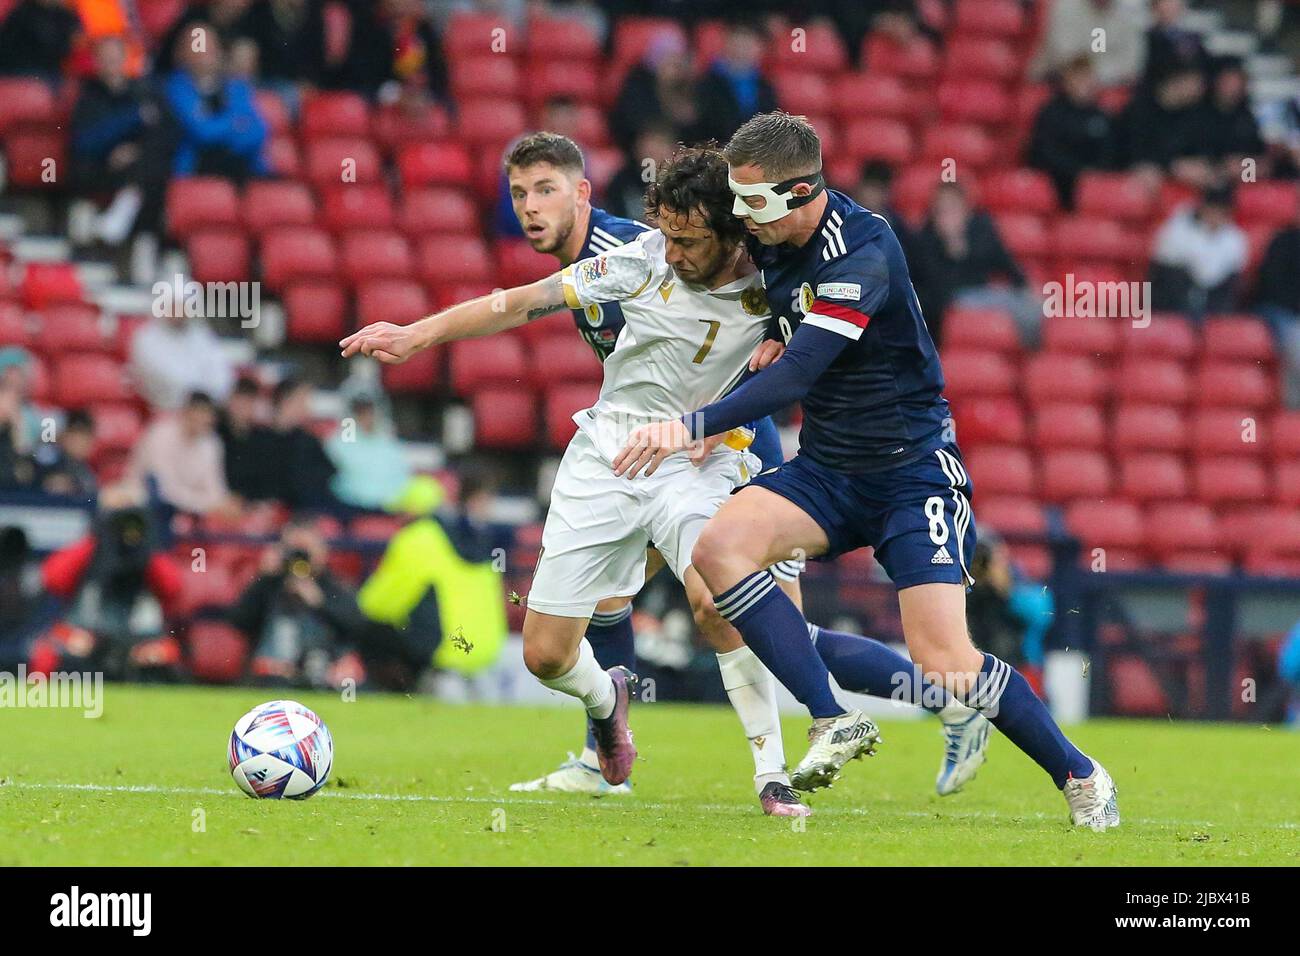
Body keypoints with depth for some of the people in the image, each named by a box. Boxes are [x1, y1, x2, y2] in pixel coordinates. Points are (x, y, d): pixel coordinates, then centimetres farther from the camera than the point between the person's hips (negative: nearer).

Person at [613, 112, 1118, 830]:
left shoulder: (861, 255, -24)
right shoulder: (774, 239, 1)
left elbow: (795, 375, -31)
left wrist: (692, 426, -36)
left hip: (914, 468, -7)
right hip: (826, 468, 7)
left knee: (943, 663, -16)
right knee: (719, 544, -21)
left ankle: (1077, 774, 8)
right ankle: (834, 722, -18)